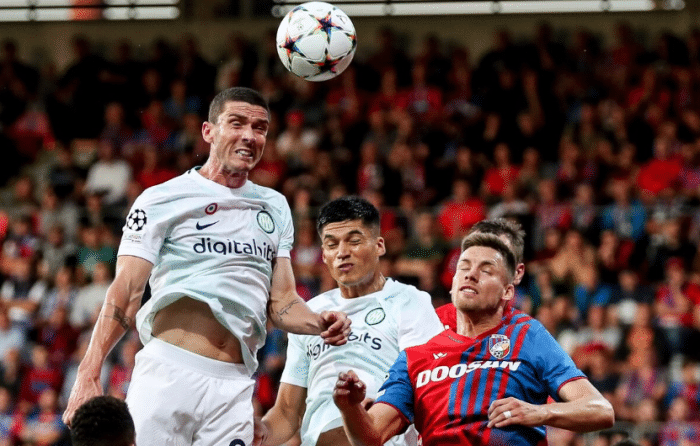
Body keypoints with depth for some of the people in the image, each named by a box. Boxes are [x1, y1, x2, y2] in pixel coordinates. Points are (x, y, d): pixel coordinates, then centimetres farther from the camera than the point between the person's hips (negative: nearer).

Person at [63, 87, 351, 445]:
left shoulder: (275, 207, 19)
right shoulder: (163, 199, 3)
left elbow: (281, 301, 20)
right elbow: (126, 291, -4)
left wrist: (320, 324, -3)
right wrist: (88, 375, -15)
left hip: (234, 386, 5)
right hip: (169, 372, -4)